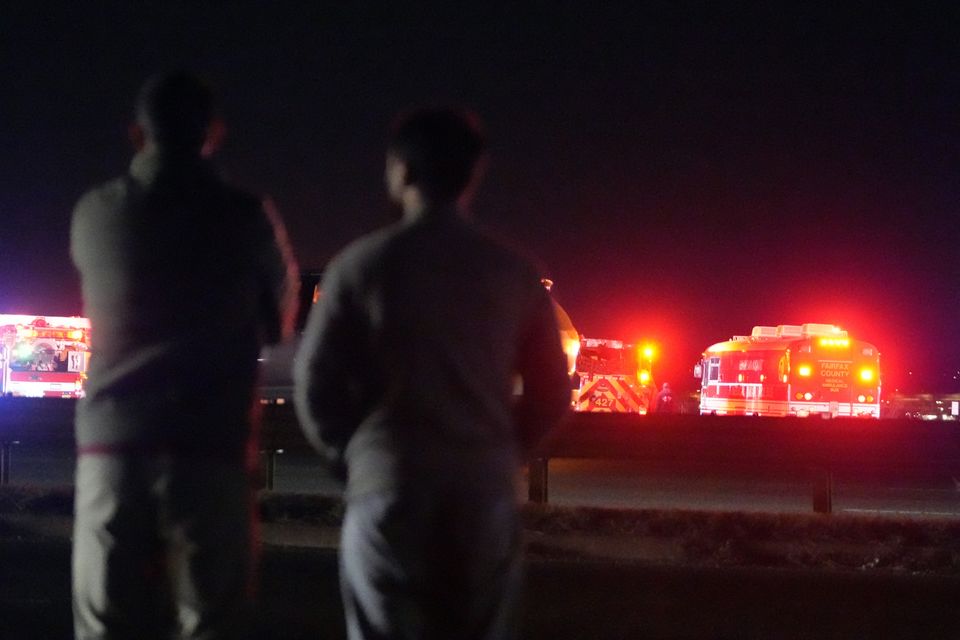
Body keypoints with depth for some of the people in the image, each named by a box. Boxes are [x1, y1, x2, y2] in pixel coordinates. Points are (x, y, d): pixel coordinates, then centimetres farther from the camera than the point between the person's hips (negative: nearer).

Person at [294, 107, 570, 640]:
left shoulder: (363, 265, -3)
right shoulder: (513, 273, 4)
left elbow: (315, 380, -2)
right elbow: (551, 394, 6)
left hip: (388, 491, -2)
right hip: (484, 493, 2)